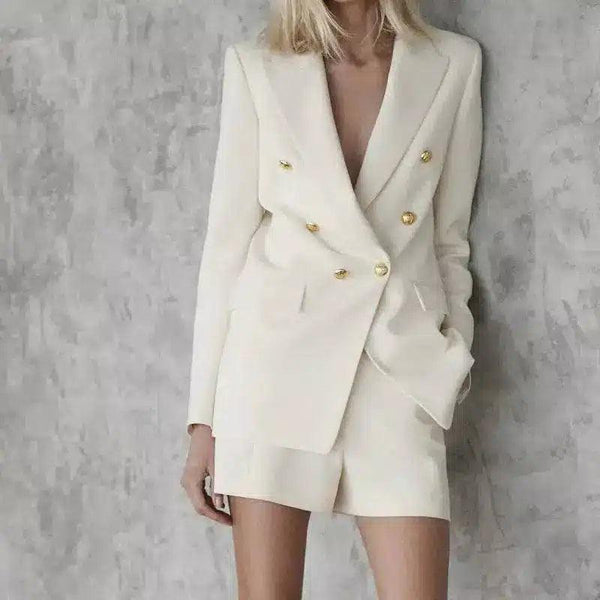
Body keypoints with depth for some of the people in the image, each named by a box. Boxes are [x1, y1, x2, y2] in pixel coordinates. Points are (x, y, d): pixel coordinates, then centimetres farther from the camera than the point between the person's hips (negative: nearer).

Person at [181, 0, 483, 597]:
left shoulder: (454, 62, 7)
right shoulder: (256, 66, 3)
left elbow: (448, 240, 13)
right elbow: (228, 241, 3)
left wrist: (453, 363, 10)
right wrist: (203, 418, 0)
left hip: (401, 364, 1)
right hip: (277, 354, 0)